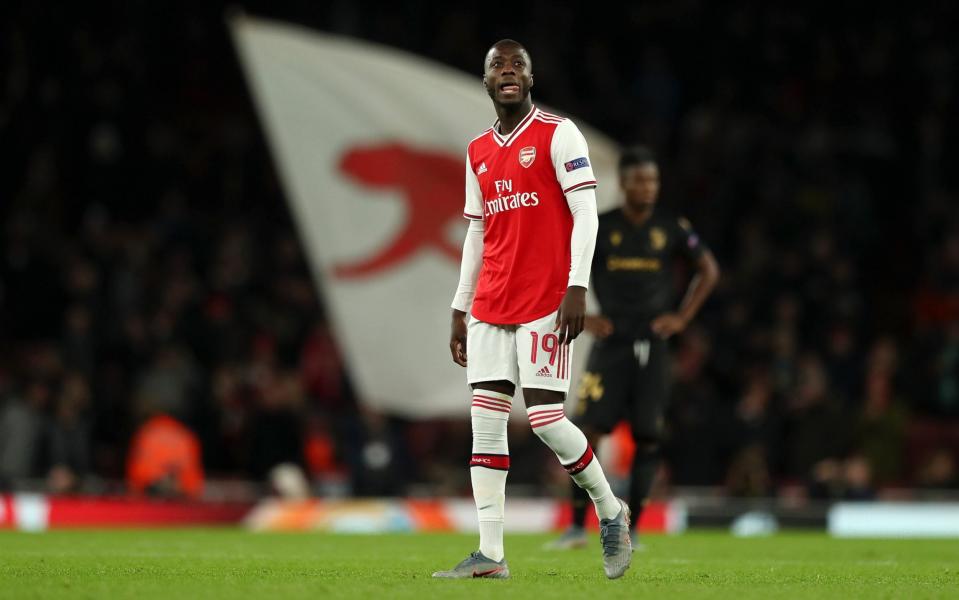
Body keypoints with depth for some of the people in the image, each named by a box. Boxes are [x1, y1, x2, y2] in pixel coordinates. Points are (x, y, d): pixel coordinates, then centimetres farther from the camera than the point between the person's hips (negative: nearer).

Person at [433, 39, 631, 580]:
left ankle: (612, 513, 14)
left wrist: (577, 288, -18)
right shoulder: (479, 152, 16)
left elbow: (586, 214, -8)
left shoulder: (558, 135, -3)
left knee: (546, 419, -9)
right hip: (491, 306, 6)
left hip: (545, 302, -6)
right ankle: (490, 555, -1)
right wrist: (460, 310, 17)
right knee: (485, 421, -1)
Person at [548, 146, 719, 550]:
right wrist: (580, 317, -2)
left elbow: (709, 270, 14)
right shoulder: (598, 228, -2)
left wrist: (682, 317, 5)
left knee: (647, 437, 0)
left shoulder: (672, 230, 3)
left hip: (652, 345, 1)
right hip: (610, 344, -1)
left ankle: (631, 528, 7)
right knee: (588, 430, -8)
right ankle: (578, 526, -2)